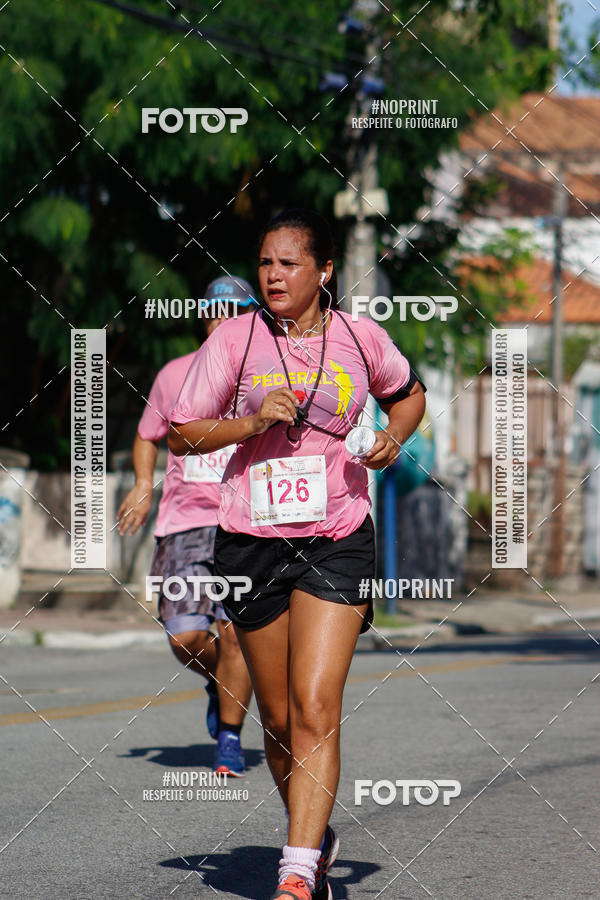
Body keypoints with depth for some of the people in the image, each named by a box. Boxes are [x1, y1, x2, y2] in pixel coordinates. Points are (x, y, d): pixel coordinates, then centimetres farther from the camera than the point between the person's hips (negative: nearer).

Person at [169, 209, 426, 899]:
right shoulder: (234, 339, 0)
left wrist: (393, 436, 3)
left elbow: (409, 394, 24)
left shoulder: (361, 338, 4)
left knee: (316, 710, -16)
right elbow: (181, 433, 3)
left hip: (338, 543, -1)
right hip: (251, 542, 1)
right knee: (278, 719, 9)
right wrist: (253, 421, -12)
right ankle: (314, 836, 33)